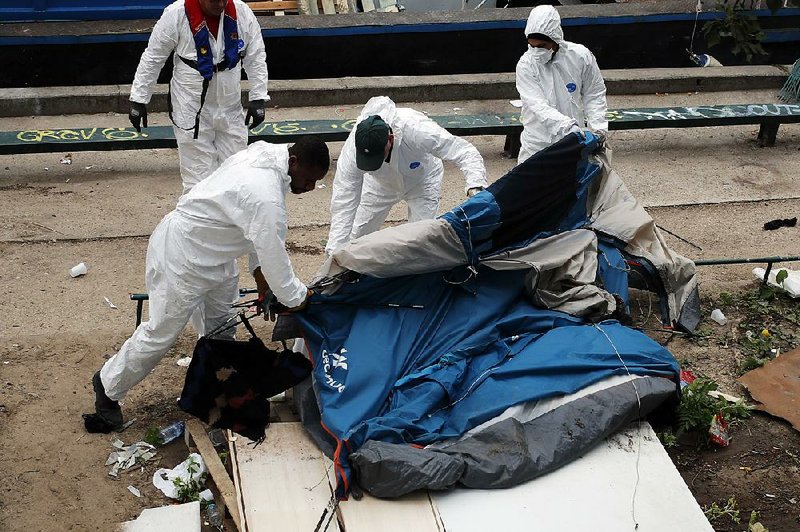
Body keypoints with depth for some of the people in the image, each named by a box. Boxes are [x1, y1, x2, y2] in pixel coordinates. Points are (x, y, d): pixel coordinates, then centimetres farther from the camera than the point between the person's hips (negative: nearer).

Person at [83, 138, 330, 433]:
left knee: (223, 321, 19)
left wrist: (258, 269, 8)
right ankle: (108, 387, 25)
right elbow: (274, 255, -26)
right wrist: (296, 298, -10)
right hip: (182, 254, -10)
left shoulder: (266, 154, -7)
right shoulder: (265, 198, -37)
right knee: (161, 332, 4)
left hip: (212, 248, 10)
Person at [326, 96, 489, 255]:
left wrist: (475, 186, -58)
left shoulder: (416, 129, -44)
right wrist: (334, 251, -39)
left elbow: (465, 151, -40)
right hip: (381, 184, 2)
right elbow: (344, 202, -33)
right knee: (357, 237, 4)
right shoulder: (352, 147, -37)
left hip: (422, 180, -2)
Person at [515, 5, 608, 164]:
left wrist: (598, 128, -10)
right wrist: (570, 128, -37)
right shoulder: (525, 64, -14)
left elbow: (594, 94, 4)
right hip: (538, 143, -1)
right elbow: (538, 106, -24)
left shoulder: (581, 56, -9)